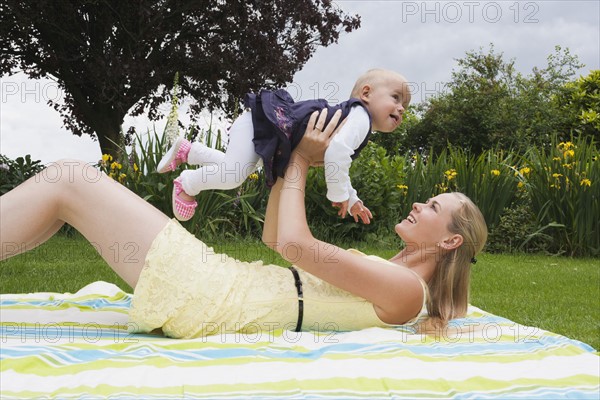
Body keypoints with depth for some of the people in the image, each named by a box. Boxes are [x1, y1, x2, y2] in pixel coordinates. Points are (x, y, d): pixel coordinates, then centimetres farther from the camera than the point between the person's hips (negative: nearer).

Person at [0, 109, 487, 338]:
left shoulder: (404, 289, -9)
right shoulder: (378, 272, 19)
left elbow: (294, 244, -18)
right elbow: (274, 238, 22)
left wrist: (302, 160, -5)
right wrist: (286, 160, 12)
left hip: (203, 298, -9)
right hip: (223, 279, 9)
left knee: (68, 180, -9)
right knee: (71, 179, 9)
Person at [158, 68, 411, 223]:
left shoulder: (351, 118, 12)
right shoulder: (360, 118, -21)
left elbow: (335, 163, 26)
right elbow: (336, 151, -38)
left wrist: (352, 198, 22)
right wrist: (339, 195, -25)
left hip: (268, 134, 10)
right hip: (262, 122, -10)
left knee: (231, 167, 23)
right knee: (233, 173, -22)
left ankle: (187, 150, 39)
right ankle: (187, 184, 2)